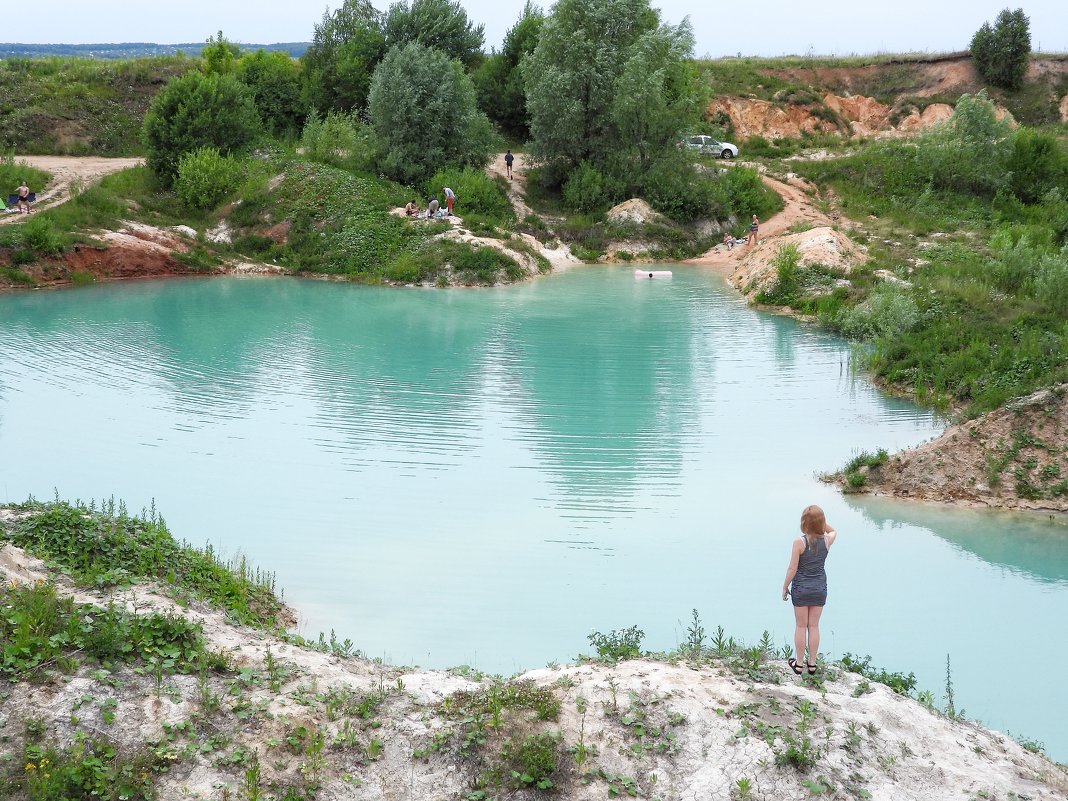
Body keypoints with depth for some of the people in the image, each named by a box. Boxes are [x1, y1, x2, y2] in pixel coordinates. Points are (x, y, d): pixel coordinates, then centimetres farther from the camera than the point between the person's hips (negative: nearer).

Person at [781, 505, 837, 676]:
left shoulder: (799, 542, -18)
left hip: (801, 589, -3)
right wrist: (820, 520, 2)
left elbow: (792, 569, -14)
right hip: (820, 589, 3)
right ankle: (812, 663, 18)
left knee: (801, 626, 9)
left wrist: (785, 587, 0)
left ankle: (799, 663, 16)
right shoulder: (827, 540, -8)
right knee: (814, 626, 12)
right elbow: (833, 531, 19)